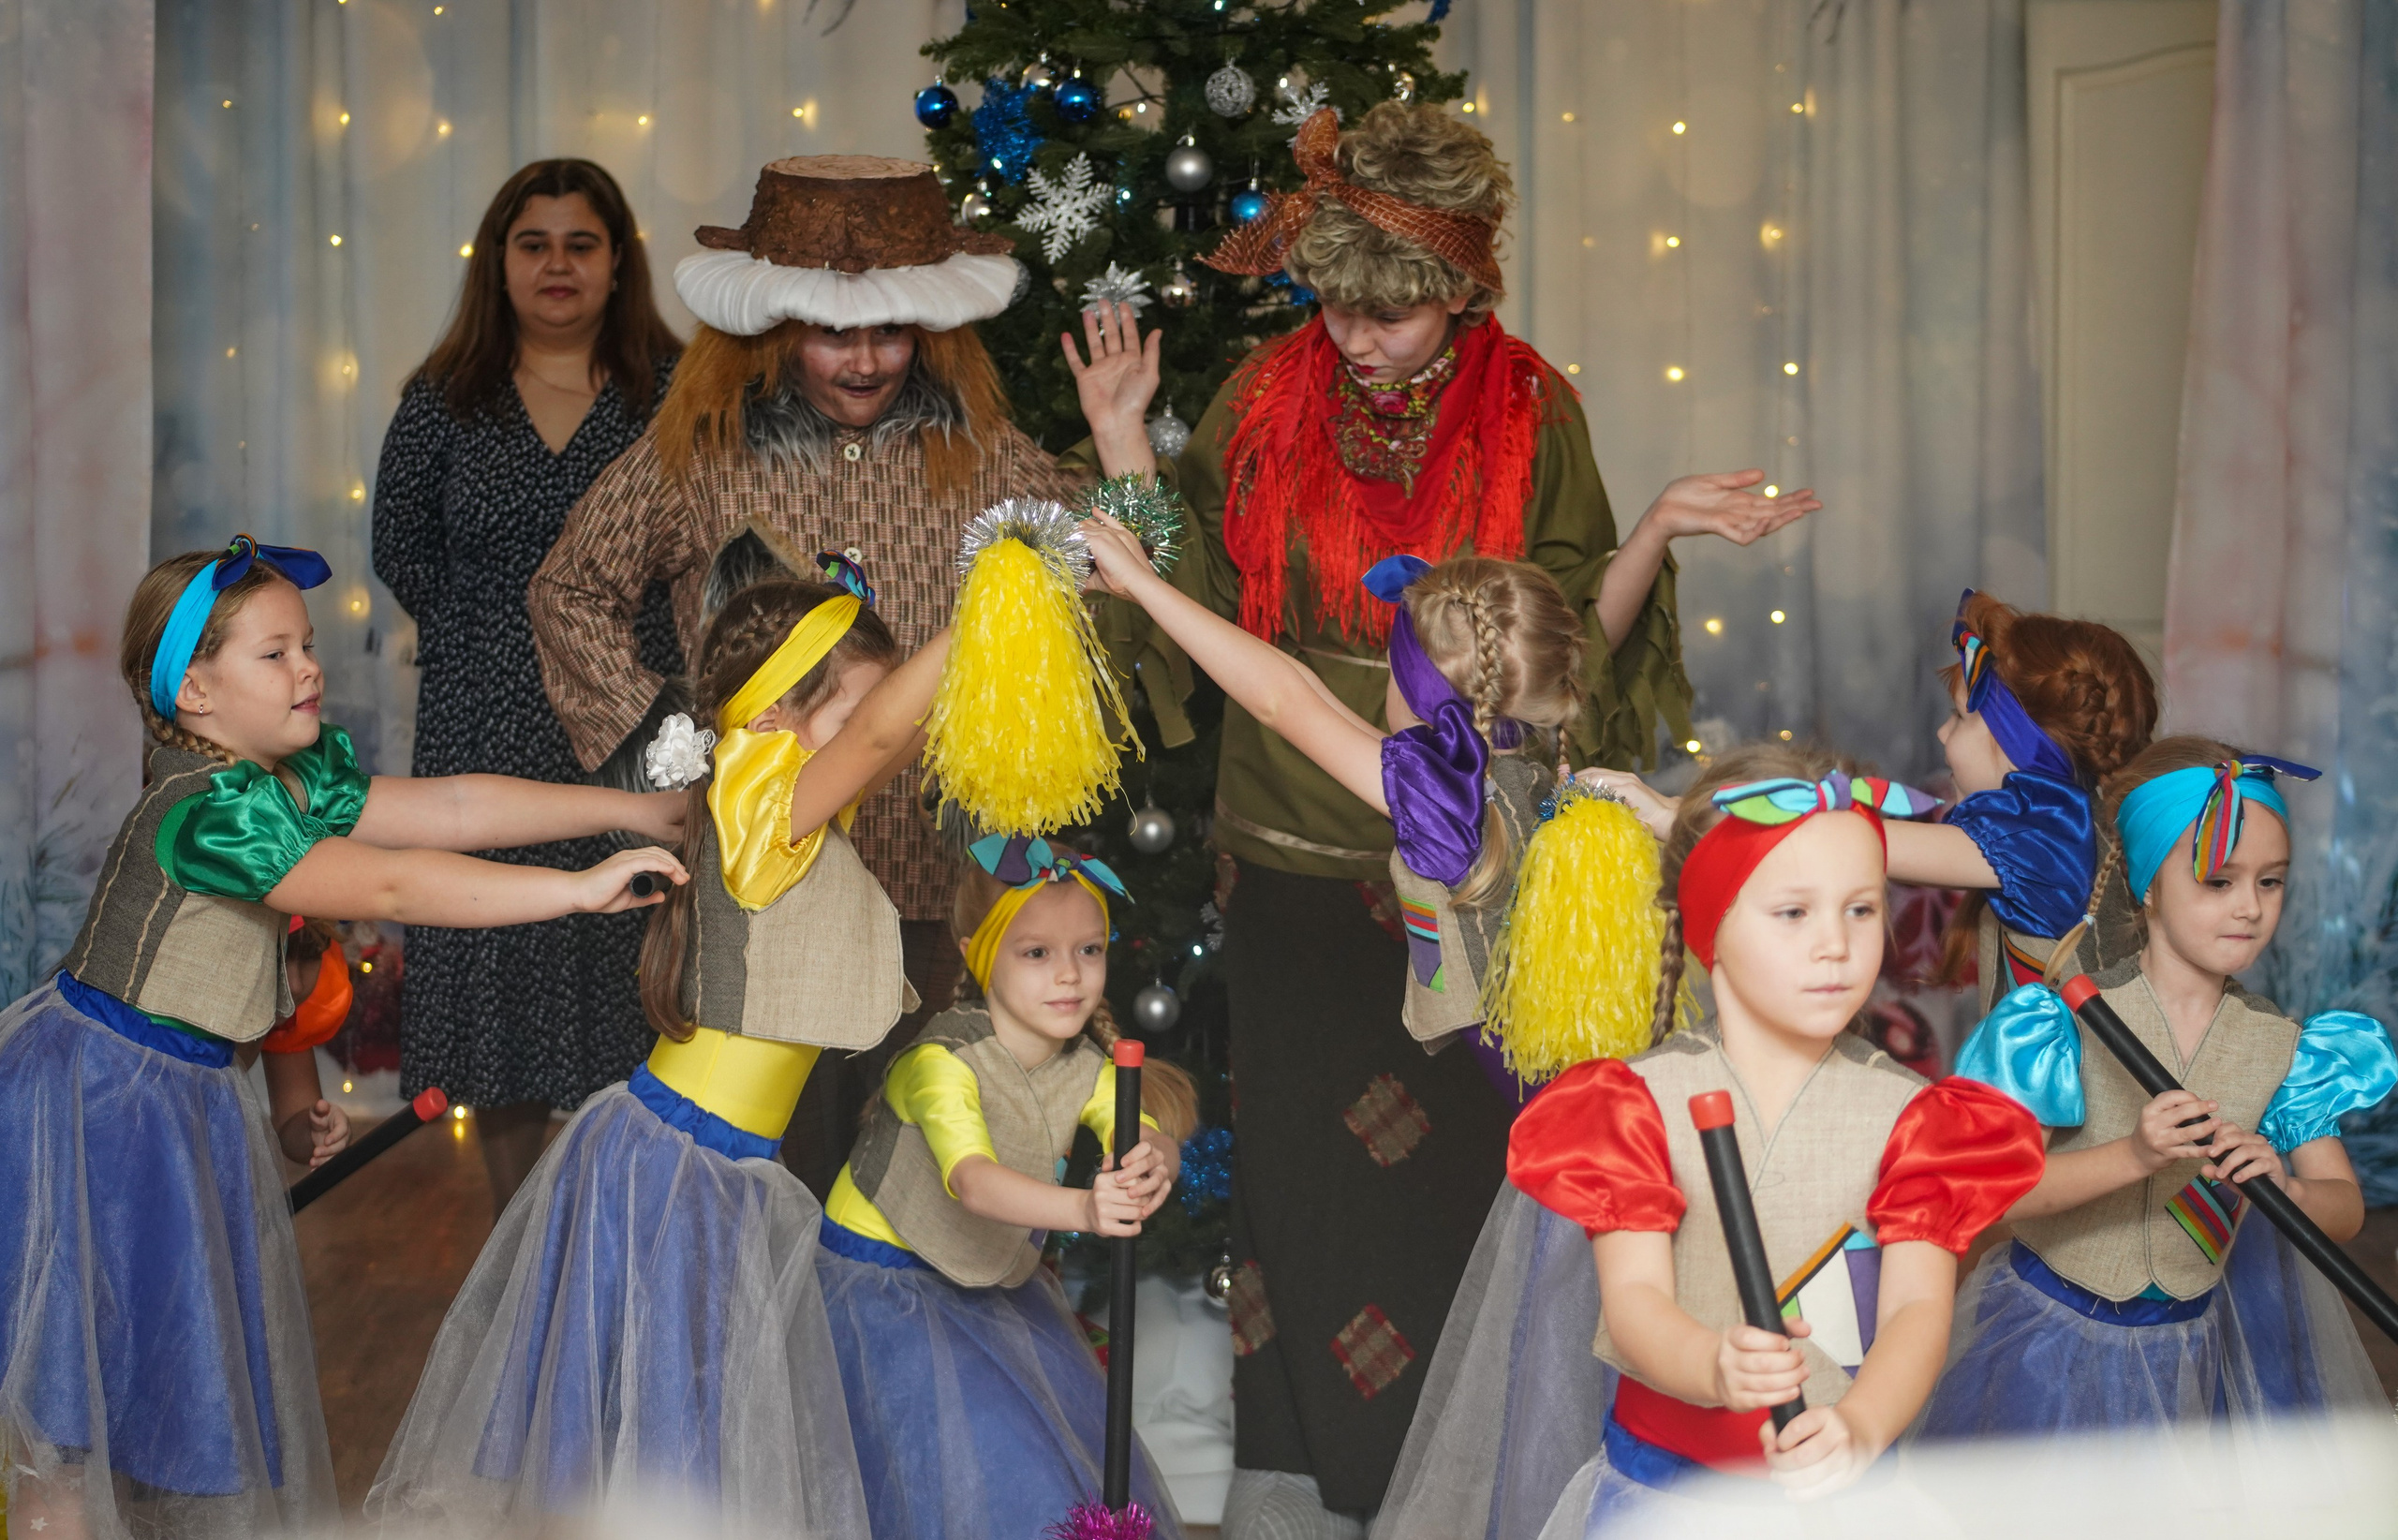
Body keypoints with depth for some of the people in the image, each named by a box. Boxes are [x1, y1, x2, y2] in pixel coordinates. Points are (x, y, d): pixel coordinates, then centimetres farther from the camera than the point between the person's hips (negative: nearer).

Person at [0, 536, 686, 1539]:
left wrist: (637, 810, -3)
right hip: (94, 1100, -9)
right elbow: (389, 888, -33)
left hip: (186, 1095, 9)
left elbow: (450, 806, 0)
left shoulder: (296, 775, 1)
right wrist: (581, 888, -33)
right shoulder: (205, 813, -26)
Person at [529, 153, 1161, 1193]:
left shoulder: (975, 453, 3)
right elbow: (567, 592, 9)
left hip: (933, 875, 2)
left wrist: (1119, 433, -9)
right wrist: (658, 728, 0)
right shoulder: (700, 454, -1)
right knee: (779, 1156, 8)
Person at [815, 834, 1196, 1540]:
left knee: (1066, 1430, 4)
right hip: (883, 1282, -6)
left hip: (986, 1278, 6)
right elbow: (970, 1179, -42)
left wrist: (1151, 1164, -49)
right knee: (961, 1454, -13)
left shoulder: (1085, 1067, -7)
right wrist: (1081, 1208, -60)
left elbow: (1151, 1133, -23)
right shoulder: (943, 1063, -27)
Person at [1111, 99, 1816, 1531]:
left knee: (1449, 1155, 7)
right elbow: (1187, 602, 4)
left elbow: (1569, 638, -4)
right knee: (1302, 1141, 8)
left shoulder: (1531, 416, -4)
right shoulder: (1265, 401, -2)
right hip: (1295, 855, 1)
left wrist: (1661, 529, -17)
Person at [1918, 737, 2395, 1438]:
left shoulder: (2279, 1044, -3)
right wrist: (2133, 1157, -34)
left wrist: (2283, 1185, -25)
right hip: (2057, 1335, -3)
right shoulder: (2075, 1019, -15)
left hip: (2196, 1345, 3)